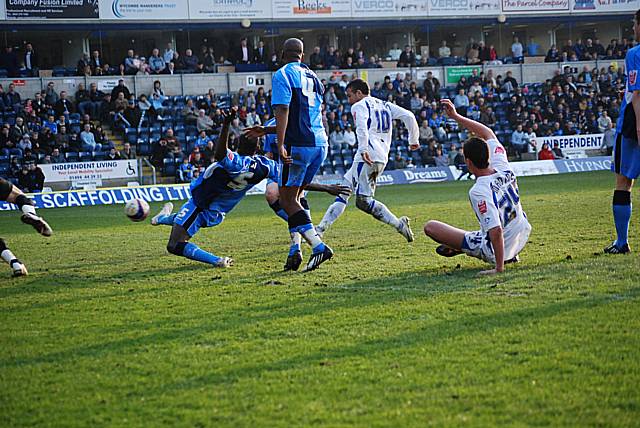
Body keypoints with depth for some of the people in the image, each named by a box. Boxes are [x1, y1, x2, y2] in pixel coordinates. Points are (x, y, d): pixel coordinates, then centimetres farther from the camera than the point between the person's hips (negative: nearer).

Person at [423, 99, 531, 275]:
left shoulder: (478, 192, -30)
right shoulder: (503, 169, -10)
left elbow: (496, 231, -35)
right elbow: (488, 134, 6)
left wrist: (499, 267, -28)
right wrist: (456, 116, 10)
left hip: (496, 251, -7)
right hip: (522, 238, 7)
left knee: (430, 226, -9)